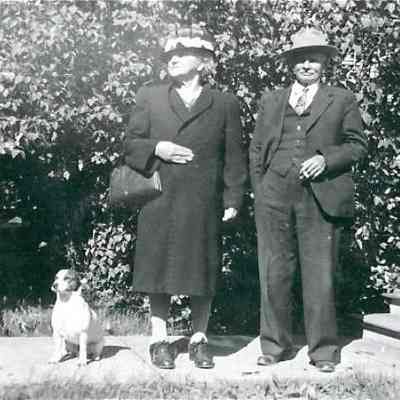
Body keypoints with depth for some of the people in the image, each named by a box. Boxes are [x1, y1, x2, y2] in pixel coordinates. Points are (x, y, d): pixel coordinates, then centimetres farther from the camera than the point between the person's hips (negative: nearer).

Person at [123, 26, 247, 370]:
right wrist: (157, 148, -10)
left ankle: (199, 339, 19)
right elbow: (131, 145, 9)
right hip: (160, 202, 1)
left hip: (205, 206, 0)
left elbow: (234, 157, 5)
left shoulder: (225, 104, 9)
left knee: (203, 273, 5)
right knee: (159, 269, 4)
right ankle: (159, 339, 17)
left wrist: (233, 199, -3)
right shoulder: (149, 97, 11)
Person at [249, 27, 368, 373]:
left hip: (320, 198, -2)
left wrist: (326, 159, -9)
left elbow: (358, 144, 7)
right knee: (274, 274, 5)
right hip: (274, 198, 3)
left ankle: (324, 350, 12)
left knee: (320, 276, -1)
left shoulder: (342, 100, 11)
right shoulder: (271, 101, 17)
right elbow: (257, 149, 16)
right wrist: (259, 191, 7)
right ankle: (275, 345, 18)